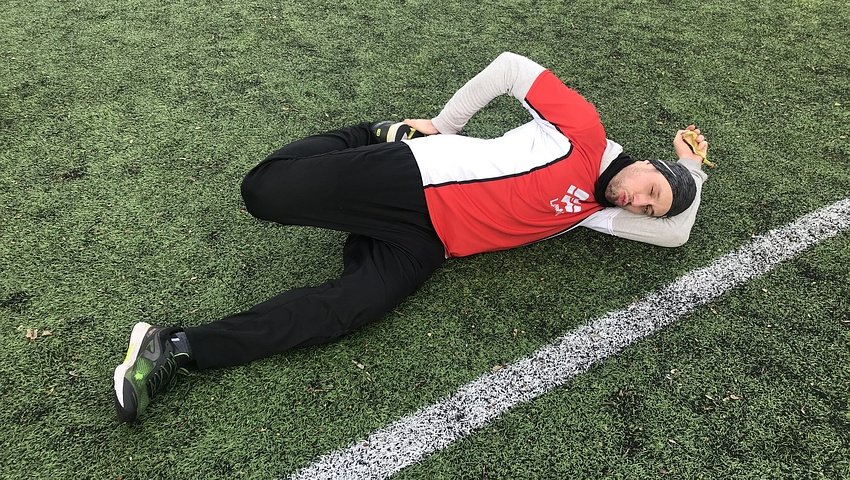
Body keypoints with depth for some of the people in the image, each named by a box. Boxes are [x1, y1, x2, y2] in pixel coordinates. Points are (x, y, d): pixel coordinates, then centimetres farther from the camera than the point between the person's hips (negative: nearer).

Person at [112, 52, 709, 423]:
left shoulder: (595, 211, 17)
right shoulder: (584, 132, 0)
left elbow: (675, 232, 19)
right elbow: (511, 66, 1)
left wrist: (693, 168, 25)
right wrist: (441, 125, 2)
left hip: (424, 246, 4)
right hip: (412, 179, -4)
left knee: (341, 312, -20)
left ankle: (178, 349, -10)